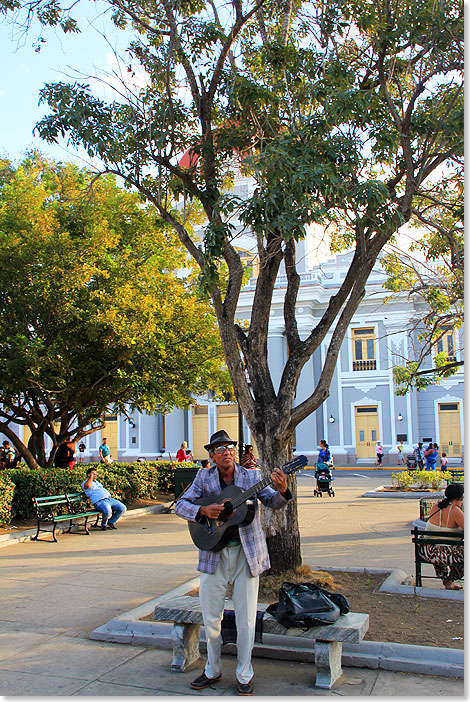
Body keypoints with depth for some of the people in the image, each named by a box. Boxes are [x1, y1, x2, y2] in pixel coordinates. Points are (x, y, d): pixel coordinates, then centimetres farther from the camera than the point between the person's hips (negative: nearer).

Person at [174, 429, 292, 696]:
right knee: (211, 616, 12)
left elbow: (273, 502, -9)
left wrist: (282, 491, -31)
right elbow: (180, 505, 0)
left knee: (246, 619, 5)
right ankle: (213, 670, 32)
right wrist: (203, 510, -18)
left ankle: (244, 676, 22)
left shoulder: (252, 476, -1)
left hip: (247, 553, -1)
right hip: (214, 553, 2)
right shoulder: (204, 478, 2)